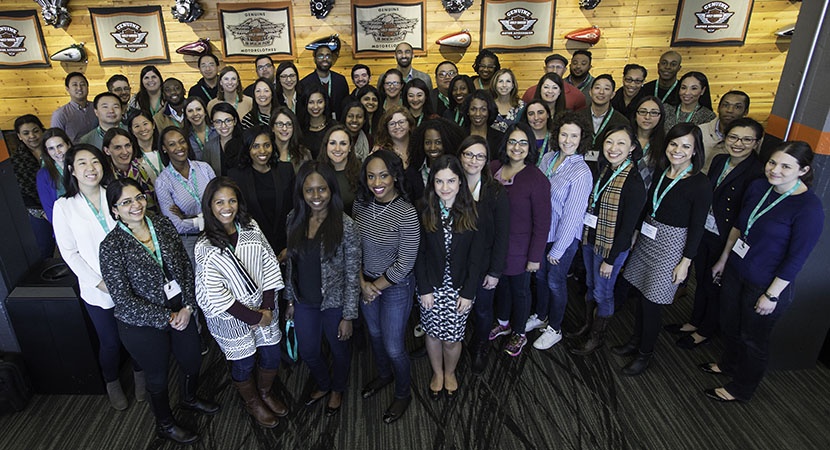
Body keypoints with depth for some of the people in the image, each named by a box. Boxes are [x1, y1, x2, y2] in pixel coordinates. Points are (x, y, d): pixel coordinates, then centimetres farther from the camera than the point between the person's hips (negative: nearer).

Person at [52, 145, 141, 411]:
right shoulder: (64, 206, -6)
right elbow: (69, 252, -5)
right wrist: (98, 281, -12)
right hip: (97, 289, -1)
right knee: (110, 341, 13)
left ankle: (139, 374, 42)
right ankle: (112, 384, 41)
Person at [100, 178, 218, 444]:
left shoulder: (162, 225, -6)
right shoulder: (112, 246, -19)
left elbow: (185, 266, -1)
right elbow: (124, 299, -19)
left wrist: (188, 306, -10)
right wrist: (166, 318, -17)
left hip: (181, 311, 5)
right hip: (143, 325, -4)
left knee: (192, 361, 23)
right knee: (158, 377, 18)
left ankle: (189, 398, 57)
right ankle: (165, 425, 46)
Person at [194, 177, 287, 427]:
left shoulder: (251, 227, -6)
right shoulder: (205, 247, -19)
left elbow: (269, 264, -3)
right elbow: (215, 294, -19)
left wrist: (267, 307, -9)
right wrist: (253, 317, -17)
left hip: (263, 306, 4)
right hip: (231, 316, -4)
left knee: (271, 355, 16)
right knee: (243, 364, 15)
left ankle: (266, 392, 48)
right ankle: (253, 403, 45)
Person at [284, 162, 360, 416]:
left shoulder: (345, 225, -21)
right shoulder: (295, 219, -7)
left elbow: (352, 275, -16)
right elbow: (291, 262, 5)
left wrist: (348, 316, -14)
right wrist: (290, 300, 9)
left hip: (334, 303, -4)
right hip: (304, 302, 4)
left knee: (339, 350, 21)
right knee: (308, 352, 22)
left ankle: (337, 390, 52)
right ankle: (323, 385, 54)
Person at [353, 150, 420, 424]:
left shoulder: (407, 214, -26)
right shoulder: (361, 205, -8)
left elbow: (405, 264, -22)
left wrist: (377, 286, -13)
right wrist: (362, 282, -7)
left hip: (396, 286, -6)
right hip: (366, 282, 6)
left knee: (393, 347, 7)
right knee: (374, 334, 26)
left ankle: (403, 393, 37)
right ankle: (384, 375, 55)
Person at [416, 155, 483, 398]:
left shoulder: (472, 211, -10)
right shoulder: (424, 211, -8)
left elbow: (476, 256, -7)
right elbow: (418, 254, -4)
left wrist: (468, 292, -9)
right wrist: (424, 288, -7)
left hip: (459, 287, -1)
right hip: (431, 286, 1)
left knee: (452, 338, 7)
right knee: (433, 333, 15)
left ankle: (450, 373, 39)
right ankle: (437, 373, 43)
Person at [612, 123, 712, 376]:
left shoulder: (701, 185, -15)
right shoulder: (661, 172, 3)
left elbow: (697, 227, -12)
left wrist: (685, 262, -11)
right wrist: (635, 233, 12)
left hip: (672, 246, -6)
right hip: (646, 239, 6)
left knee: (650, 302, 2)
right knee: (640, 295, 15)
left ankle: (645, 355, 22)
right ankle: (635, 342, 35)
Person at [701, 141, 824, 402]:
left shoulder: (809, 208, -24)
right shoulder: (759, 187, -4)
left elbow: (796, 259, -20)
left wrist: (772, 295, -15)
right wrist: (724, 259, 15)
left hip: (766, 286, -6)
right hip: (736, 271, 6)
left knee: (753, 339, 14)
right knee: (729, 324, 24)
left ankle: (741, 389, 36)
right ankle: (728, 364, 51)